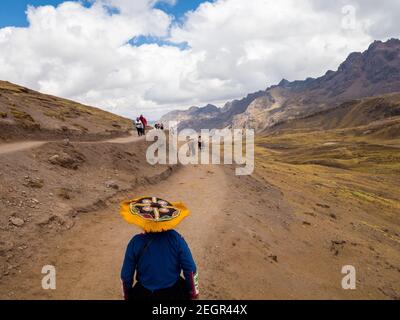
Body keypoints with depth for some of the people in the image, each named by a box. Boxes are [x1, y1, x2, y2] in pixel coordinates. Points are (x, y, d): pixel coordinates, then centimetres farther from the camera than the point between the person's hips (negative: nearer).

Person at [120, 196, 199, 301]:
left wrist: (127, 296, 12)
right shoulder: (176, 238, -17)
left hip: (144, 294, 0)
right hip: (174, 292, 0)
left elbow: (126, 276, -6)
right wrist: (193, 293, 5)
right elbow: (191, 270, -12)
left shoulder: (136, 242, -17)